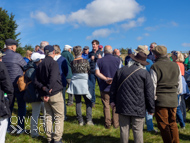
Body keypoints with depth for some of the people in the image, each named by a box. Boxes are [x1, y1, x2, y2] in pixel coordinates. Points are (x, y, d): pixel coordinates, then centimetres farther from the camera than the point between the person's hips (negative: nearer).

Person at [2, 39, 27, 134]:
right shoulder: (16, 56, -15)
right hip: (18, 84, -5)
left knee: (9, 106, 15)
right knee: (21, 106, 6)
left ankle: (7, 127, 22)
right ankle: (20, 128, 8)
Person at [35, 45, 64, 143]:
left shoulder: (40, 65, 11)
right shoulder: (53, 63, -11)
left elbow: (36, 81, 6)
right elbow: (53, 79, -22)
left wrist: (43, 88, -6)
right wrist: (48, 93, -18)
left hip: (44, 94, 7)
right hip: (55, 94, -7)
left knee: (48, 116, 14)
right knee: (59, 116, 3)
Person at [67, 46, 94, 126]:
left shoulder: (72, 62, -1)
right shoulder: (85, 61, -6)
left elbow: (72, 72, 8)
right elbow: (89, 70, 5)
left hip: (75, 83, 2)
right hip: (84, 82, -2)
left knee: (78, 102, 8)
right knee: (88, 102, 7)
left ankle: (80, 121, 11)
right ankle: (89, 120, -1)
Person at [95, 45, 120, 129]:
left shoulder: (100, 61, -1)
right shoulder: (117, 60, -1)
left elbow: (97, 73, -11)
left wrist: (106, 79, -16)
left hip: (104, 87, 0)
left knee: (106, 106, 7)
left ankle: (107, 124, 10)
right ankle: (116, 123, 16)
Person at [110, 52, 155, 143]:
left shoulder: (120, 71, 6)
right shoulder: (145, 73, -3)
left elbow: (113, 87, 11)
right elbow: (149, 93, -2)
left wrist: (112, 100, 18)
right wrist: (151, 109, 5)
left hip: (123, 106, 3)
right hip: (138, 108, -2)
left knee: (124, 129, 10)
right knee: (138, 130, 5)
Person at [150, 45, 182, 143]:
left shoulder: (155, 67, -10)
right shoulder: (176, 66, 7)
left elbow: (153, 86, -10)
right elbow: (179, 85, 14)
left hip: (160, 100, -5)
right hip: (173, 100, 6)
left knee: (164, 126, 5)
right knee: (173, 124, 17)